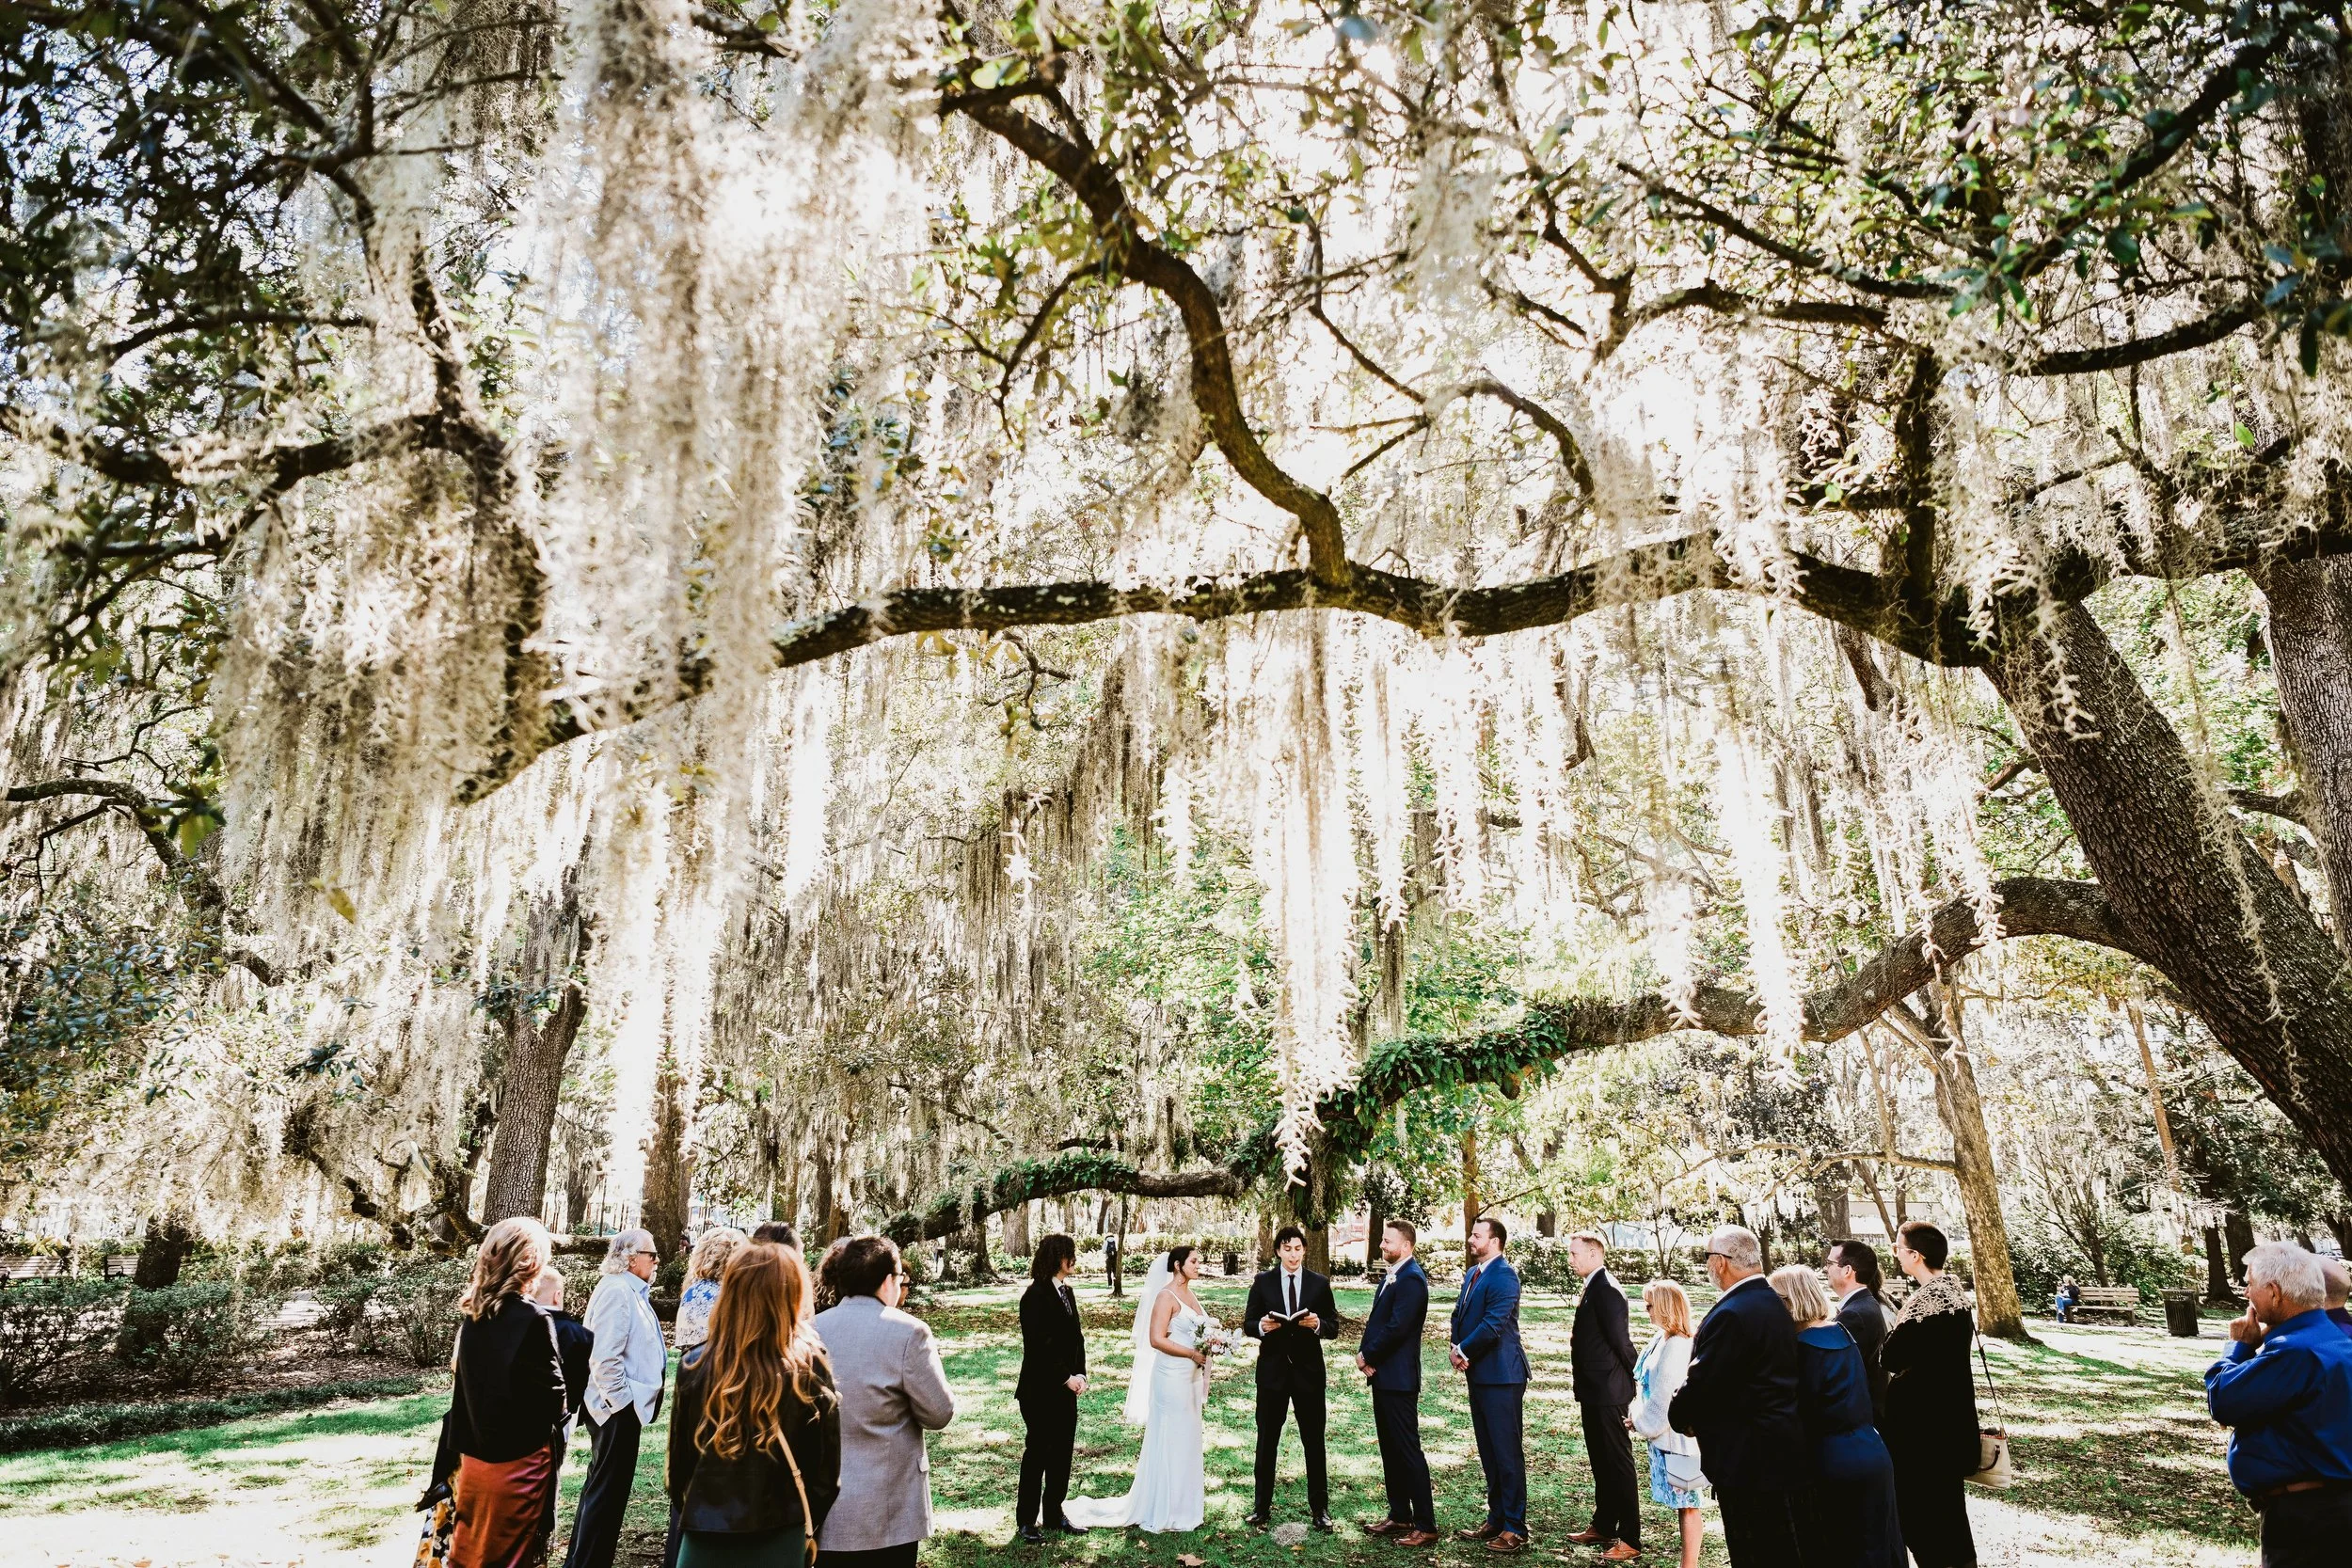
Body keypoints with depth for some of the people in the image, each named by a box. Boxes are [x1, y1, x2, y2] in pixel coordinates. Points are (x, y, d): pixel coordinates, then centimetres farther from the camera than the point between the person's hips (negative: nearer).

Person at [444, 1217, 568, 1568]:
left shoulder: (472, 1312, 0)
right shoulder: (531, 1318, -20)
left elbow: (464, 1377, 7)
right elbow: (552, 1392, -13)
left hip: (474, 1453, 6)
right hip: (518, 1460, -6)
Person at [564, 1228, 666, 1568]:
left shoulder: (633, 1291, 13)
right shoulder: (616, 1290, -19)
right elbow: (605, 1356, -26)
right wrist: (621, 1400, -20)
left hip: (621, 1406, 11)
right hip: (617, 1409, -11)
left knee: (601, 1488, 20)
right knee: (608, 1491, -2)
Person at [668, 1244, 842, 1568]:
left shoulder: (696, 1364, -11)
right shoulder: (810, 1369, -14)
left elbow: (680, 1457, 0)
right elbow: (827, 1467, -5)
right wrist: (808, 1524, 12)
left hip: (705, 1534, 0)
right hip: (778, 1538, 0)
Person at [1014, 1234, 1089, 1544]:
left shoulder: (1066, 1292, 9)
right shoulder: (1035, 1296, -18)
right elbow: (1037, 1347, -20)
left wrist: (1081, 1374, -1)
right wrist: (1066, 1378, -16)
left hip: (1066, 1390, 7)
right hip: (1041, 1391, -7)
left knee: (1062, 1453, 12)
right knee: (1037, 1454, 5)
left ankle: (1054, 1513, 24)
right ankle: (1027, 1520, 18)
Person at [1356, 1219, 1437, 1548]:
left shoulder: (1411, 1279, -17)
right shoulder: (1391, 1276, 13)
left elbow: (1397, 1328, -23)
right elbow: (1378, 1321, 16)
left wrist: (1367, 1355, -12)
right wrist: (1365, 1354, 0)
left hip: (1398, 1378, -10)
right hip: (1382, 1376, 10)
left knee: (1408, 1450, -4)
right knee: (1389, 1449, 16)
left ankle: (1425, 1526, 4)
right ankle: (1399, 1515, 26)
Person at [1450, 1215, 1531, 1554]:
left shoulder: (1504, 1275, -16)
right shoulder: (1472, 1274, 14)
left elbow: (1493, 1324, -23)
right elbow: (1460, 1314, 15)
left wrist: (1464, 1351, -13)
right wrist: (1455, 1347, -3)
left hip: (1501, 1375, -9)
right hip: (1478, 1374, 9)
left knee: (1507, 1452, -2)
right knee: (1488, 1451, 16)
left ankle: (1515, 1529, 6)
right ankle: (1496, 1519, 27)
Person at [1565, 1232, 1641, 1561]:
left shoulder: (1606, 1290, -20)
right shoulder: (1591, 1288, 10)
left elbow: (1621, 1341, -19)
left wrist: (1633, 1383, -8)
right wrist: (1579, 1367, 10)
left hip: (1607, 1392, -10)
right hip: (1593, 1392, 10)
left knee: (1618, 1464, 0)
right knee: (1600, 1462, 19)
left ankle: (1629, 1539, 8)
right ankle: (1603, 1527, 31)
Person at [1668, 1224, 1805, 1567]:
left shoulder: (1732, 1314, -23)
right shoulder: (1774, 1303, 8)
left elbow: (1702, 1382, -20)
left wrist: (1681, 1418, 0)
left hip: (1750, 1457, -10)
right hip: (1780, 1449, 10)